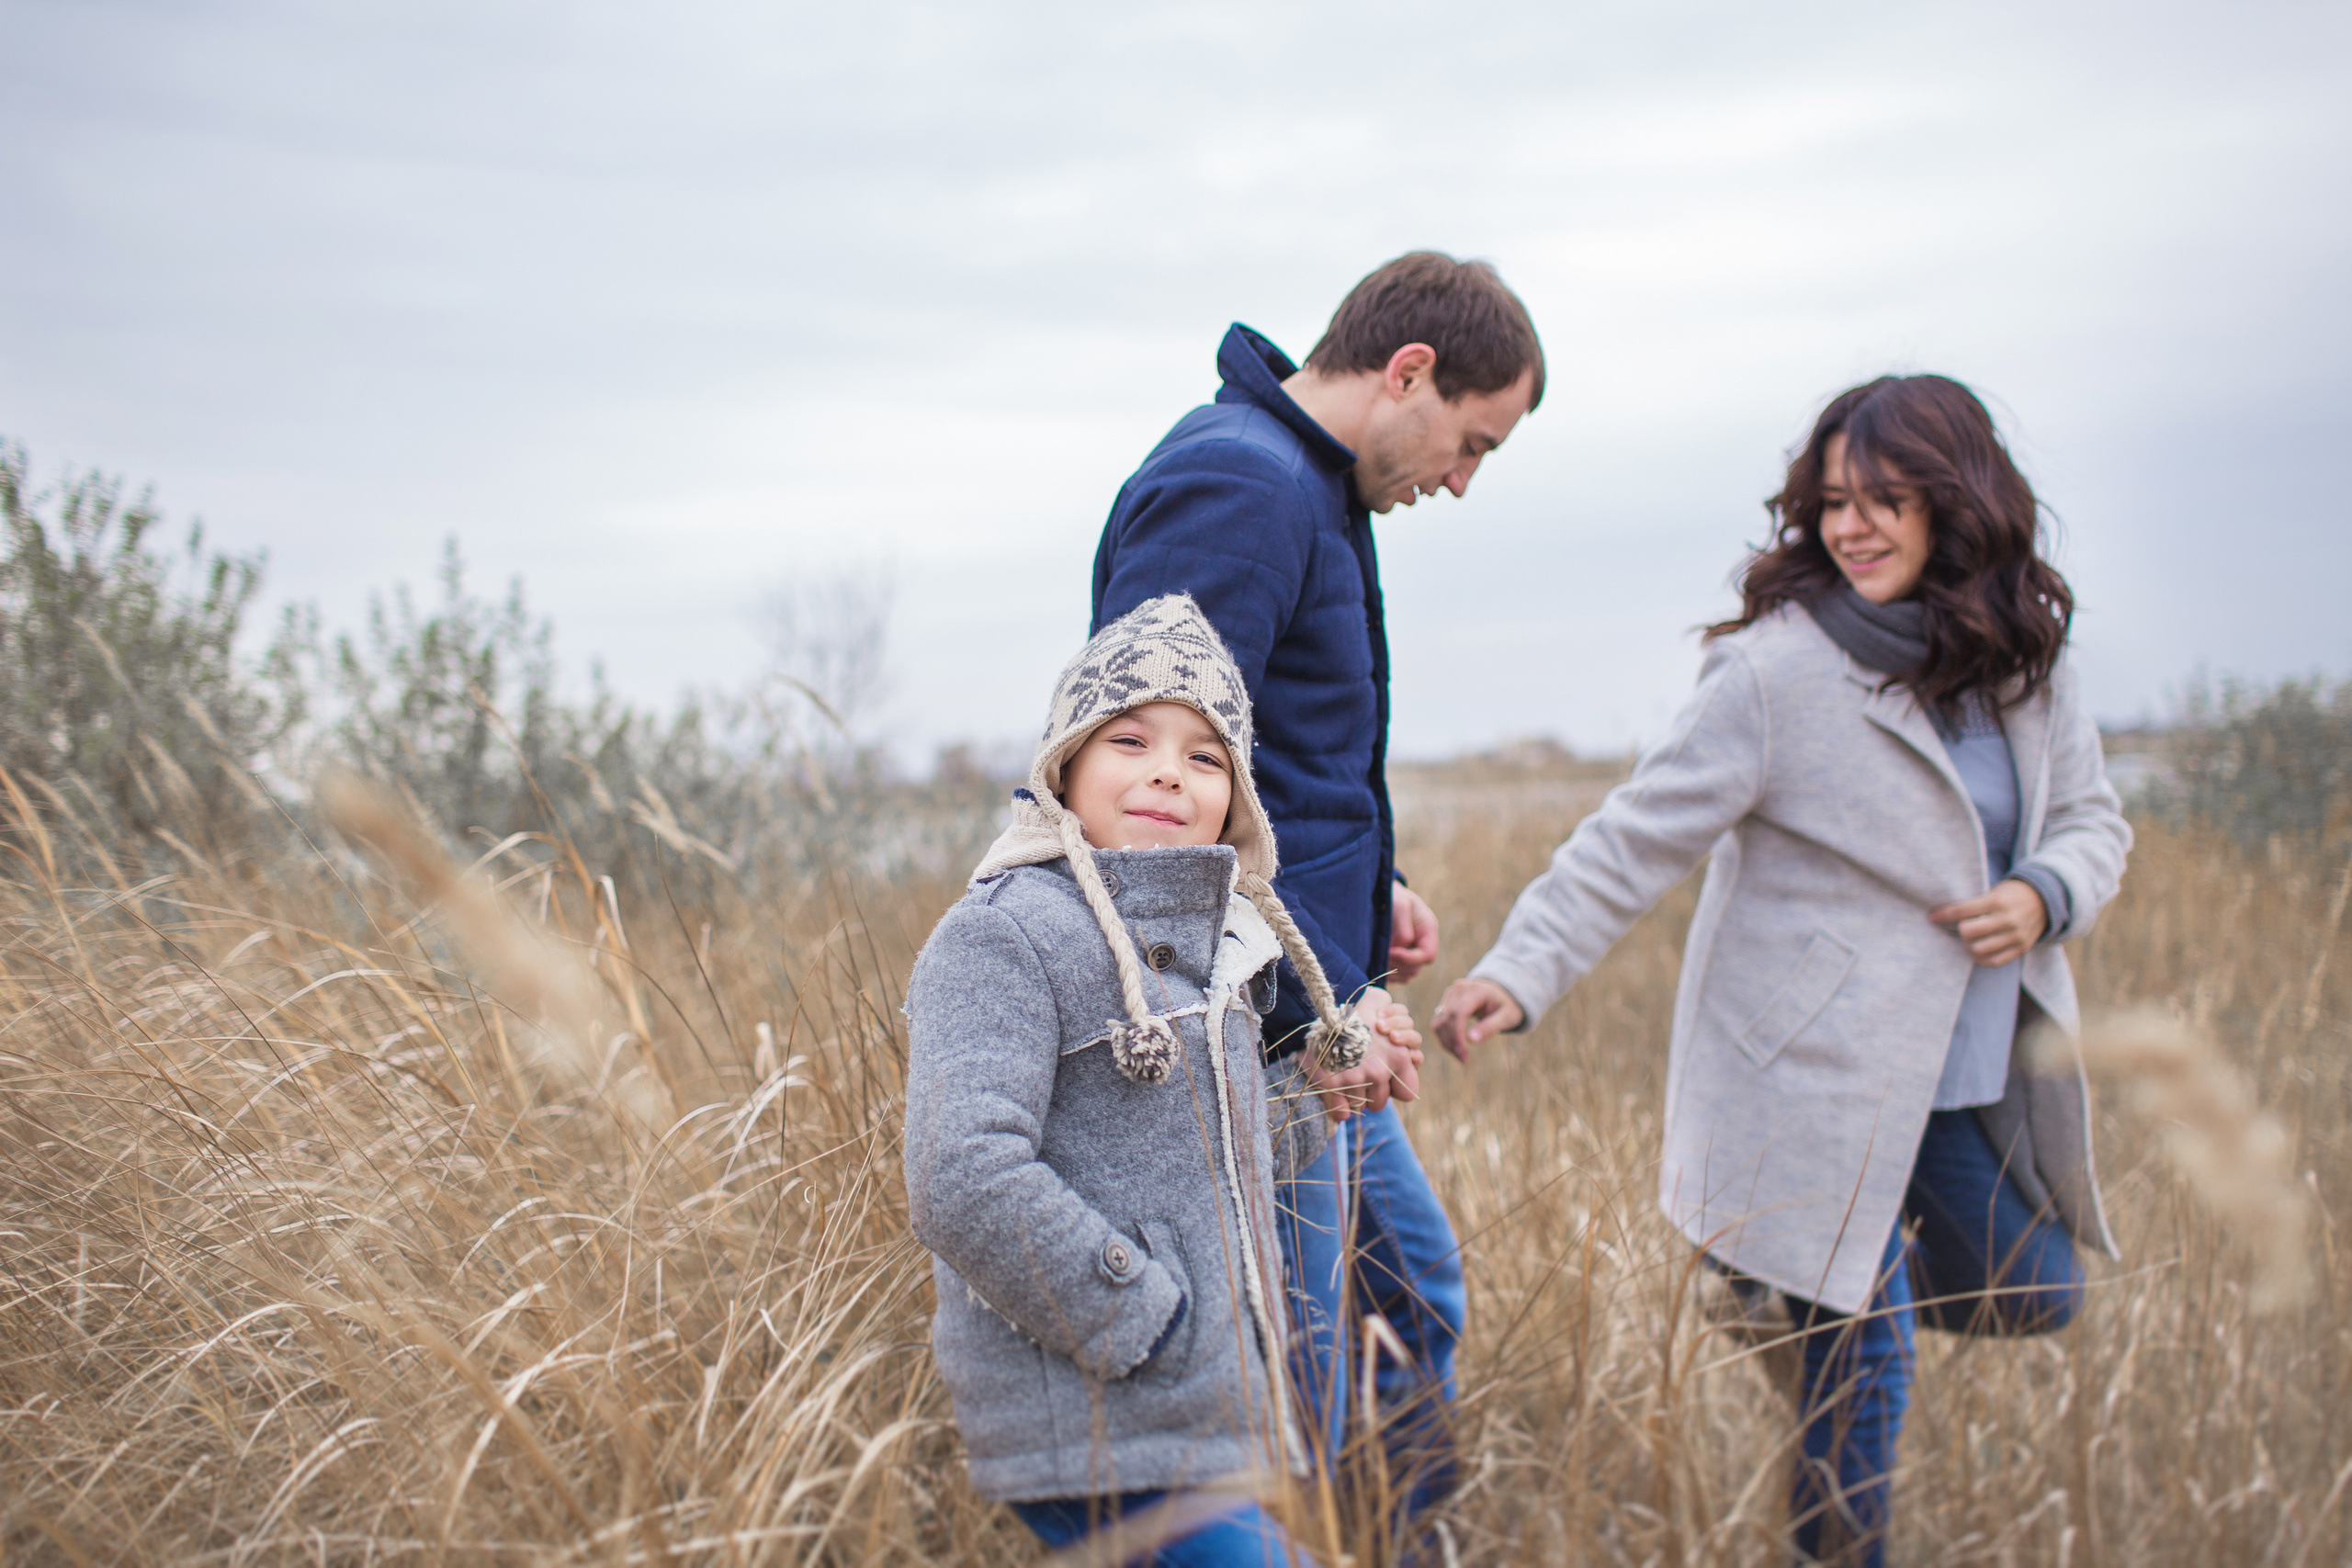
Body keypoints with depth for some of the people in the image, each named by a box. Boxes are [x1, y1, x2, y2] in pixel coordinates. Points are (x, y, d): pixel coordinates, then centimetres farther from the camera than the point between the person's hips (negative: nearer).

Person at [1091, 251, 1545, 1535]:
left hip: (1314, 1007, 11)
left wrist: (1370, 890, 11)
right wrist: (1313, 1006, -23)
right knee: (1292, 1380, -1)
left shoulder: (1310, 492, 15)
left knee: (1418, 1284, 24)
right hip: (1258, 1024, -11)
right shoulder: (1237, 488, -18)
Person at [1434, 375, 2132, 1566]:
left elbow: (2089, 818, 13)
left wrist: (2043, 895, -9)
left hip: (1975, 1071, 7)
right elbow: (1635, 840, -19)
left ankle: (1789, 1293, 37)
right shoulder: (1777, 670, -17)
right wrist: (1520, 972, -30)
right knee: (1860, 1363, -1)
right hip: (1826, 1076, -7)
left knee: (2032, 1298, 18)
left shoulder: (2024, 658, 3)